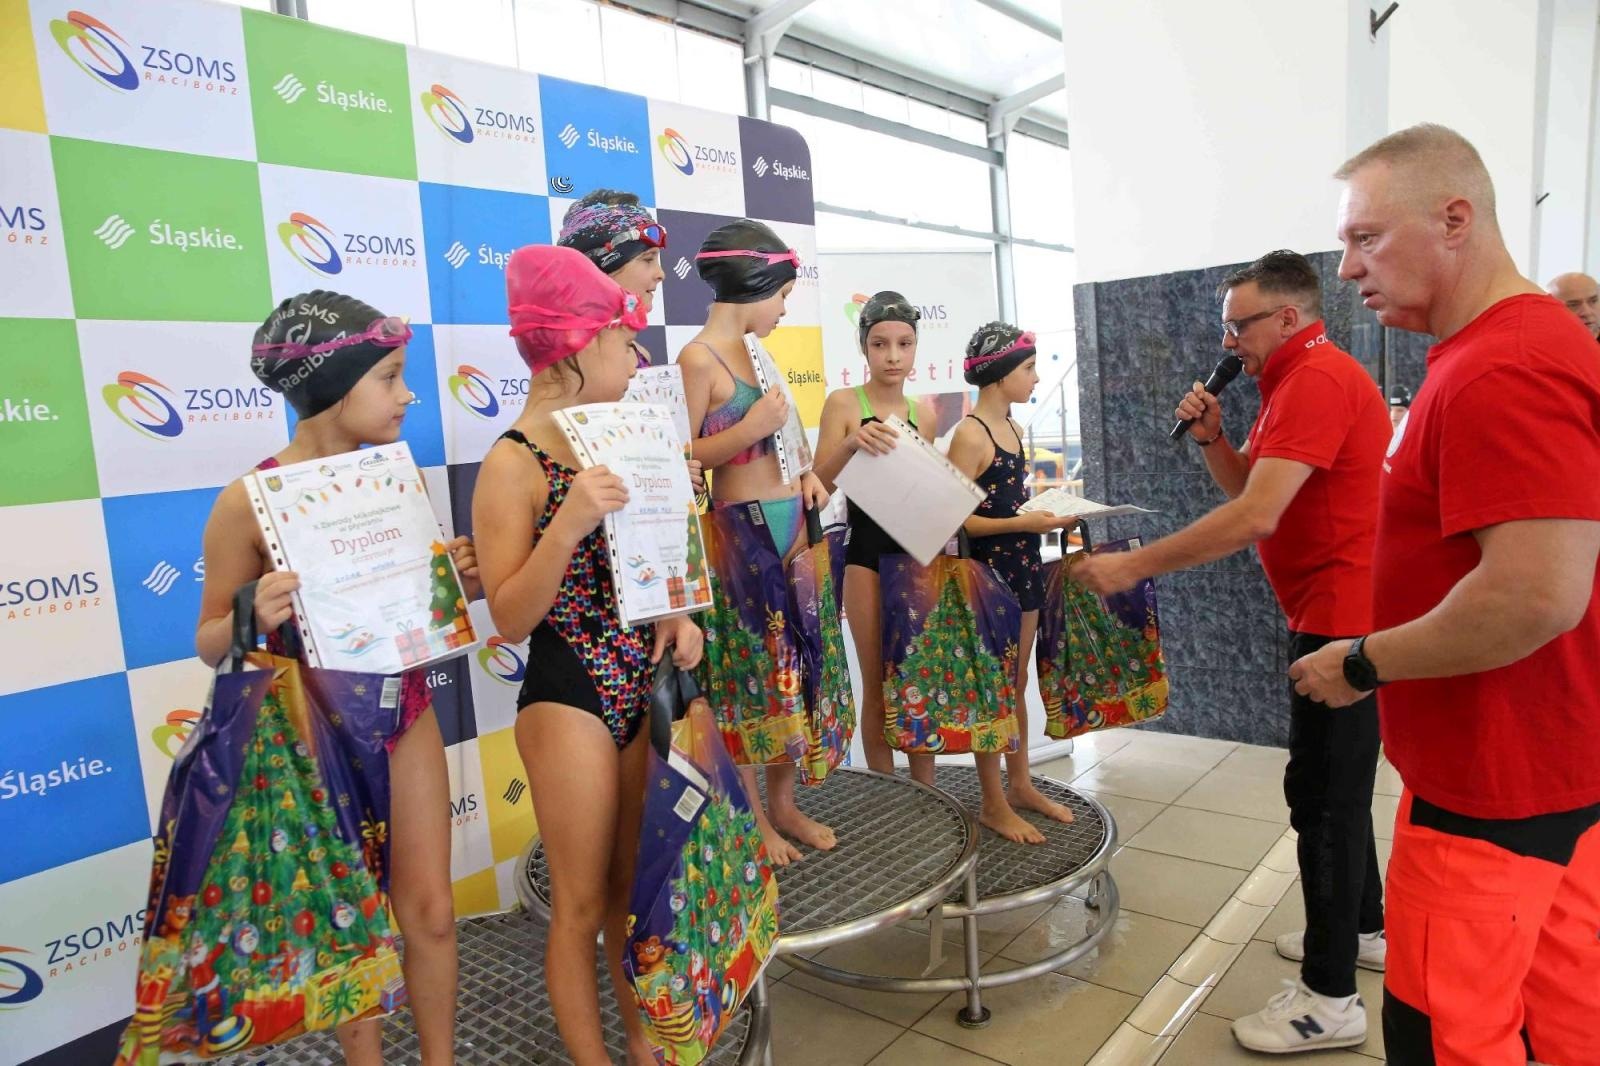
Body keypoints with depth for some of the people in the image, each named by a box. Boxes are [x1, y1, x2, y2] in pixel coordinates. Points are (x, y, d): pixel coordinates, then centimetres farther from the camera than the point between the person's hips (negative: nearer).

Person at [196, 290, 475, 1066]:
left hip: (406, 717, 4)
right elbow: (212, 645, -8)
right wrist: (254, 618, -29)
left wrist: (459, 579, -13)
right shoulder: (248, 504, -17)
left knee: (431, 911, 12)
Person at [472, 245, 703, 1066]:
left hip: (640, 684, 7)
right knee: (582, 904, 8)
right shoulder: (514, 463, -14)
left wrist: (673, 616, -1)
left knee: (635, 883, 20)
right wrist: (569, 522, -30)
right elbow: (510, 619, -17)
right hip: (568, 698, -7)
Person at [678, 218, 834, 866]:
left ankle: (783, 805, 26)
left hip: (789, 523, 8)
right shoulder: (699, 359, -11)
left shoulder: (749, 353, 15)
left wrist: (802, 471, 7)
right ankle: (755, 819, 17)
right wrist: (751, 430, -19)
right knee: (747, 672, 2)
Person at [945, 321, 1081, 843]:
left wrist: (1045, 512, 6)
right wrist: (1024, 523, -23)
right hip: (989, 570, -8)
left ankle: (1020, 785, 29)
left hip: (1023, 565, 8)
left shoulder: (1012, 428, 12)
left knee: (1017, 683, 16)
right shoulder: (969, 434, -15)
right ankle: (993, 803, 14)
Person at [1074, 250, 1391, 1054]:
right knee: (1337, 783, 20)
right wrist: (1212, 438, -2)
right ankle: (1364, 928, 37)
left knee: (1324, 793, -5)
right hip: (1337, 612, 11)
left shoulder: (1318, 380, -19)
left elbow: (1256, 517, -29)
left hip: (1344, 617, -11)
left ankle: (1329, 997, 6)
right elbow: (1247, 488, 17)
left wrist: (1134, 565, -26)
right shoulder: (1300, 380, 16)